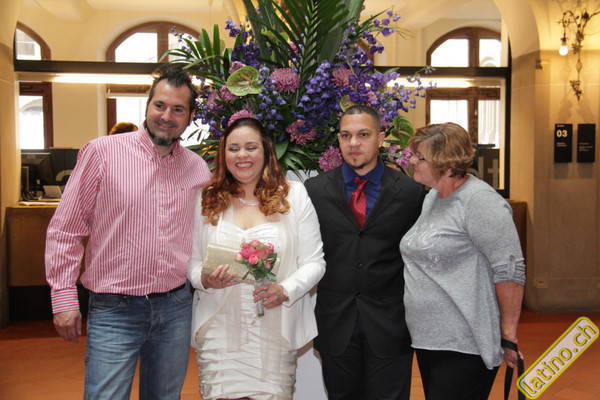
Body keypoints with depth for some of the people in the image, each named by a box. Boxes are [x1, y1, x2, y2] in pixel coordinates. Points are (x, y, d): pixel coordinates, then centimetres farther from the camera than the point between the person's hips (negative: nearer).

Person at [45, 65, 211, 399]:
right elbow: (65, 229, -4)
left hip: (176, 307, 4)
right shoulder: (102, 152, -7)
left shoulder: (198, 168, 4)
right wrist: (64, 296, -6)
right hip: (114, 310, -4)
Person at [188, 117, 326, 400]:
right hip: (220, 332, 1)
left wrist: (285, 290, -16)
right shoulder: (207, 200, 6)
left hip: (276, 332, 0)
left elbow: (314, 262, 1)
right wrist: (205, 279, -13)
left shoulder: (294, 195, 2)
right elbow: (192, 262, 9)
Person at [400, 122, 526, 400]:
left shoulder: (479, 201, -16)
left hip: (464, 346, -8)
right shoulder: (431, 198, 10)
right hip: (427, 339, 8)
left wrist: (509, 335, -15)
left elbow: (510, 270, -18)